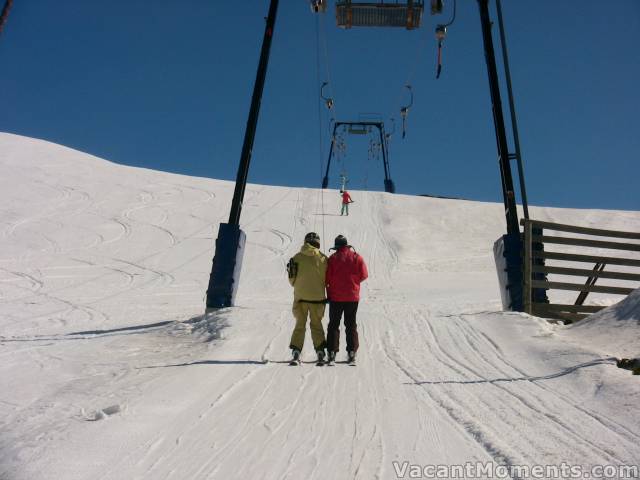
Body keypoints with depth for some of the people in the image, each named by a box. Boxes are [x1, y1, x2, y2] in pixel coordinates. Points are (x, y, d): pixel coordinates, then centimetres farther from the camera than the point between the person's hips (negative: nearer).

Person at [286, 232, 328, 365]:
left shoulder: (297, 257, -2)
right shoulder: (323, 258, -5)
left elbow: (292, 280, 3)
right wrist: (327, 295, 14)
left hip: (300, 296, 0)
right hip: (317, 297, 0)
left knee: (300, 324, 10)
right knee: (316, 324, 14)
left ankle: (296, 352, 0)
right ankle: (320, 351, 9)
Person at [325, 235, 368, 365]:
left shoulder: (332, 258, -7)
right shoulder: (357, 258, -3)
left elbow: (327, 278, -7)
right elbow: (364, 275, -3)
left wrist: (329, 294, 7)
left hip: (335, 297, -1)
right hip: (352, 297, 1)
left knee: (333, 325, 8)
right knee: (351, 325, 11)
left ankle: (332, 353, 4)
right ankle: (351, 353, 9)